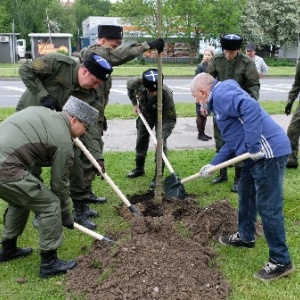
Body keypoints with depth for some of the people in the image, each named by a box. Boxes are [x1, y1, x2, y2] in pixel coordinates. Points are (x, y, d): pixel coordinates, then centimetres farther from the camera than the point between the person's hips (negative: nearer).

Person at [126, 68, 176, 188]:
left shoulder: (166, 94, -41)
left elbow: (170, 119, -34)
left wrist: (162, 137, -45)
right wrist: (134, 104, -6)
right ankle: (139, 168, 33)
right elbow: (129, 85, -6)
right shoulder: (137, 82, -34)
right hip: (145, 114, 4)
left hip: (161, 117, -4)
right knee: (141, 141, 13)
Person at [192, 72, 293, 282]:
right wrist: (212, 165, 18)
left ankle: (281, 261, 9)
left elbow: (251, 108, -29)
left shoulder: (221, 94, -11)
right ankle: (245, 237, 44)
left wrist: (253, 145, -26)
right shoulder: (220, 101, 22)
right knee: (246, 194, 24)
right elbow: (232, 142, 22)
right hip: (258, 153, 11)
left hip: (269, 152, -11)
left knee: (268, 207, -4)